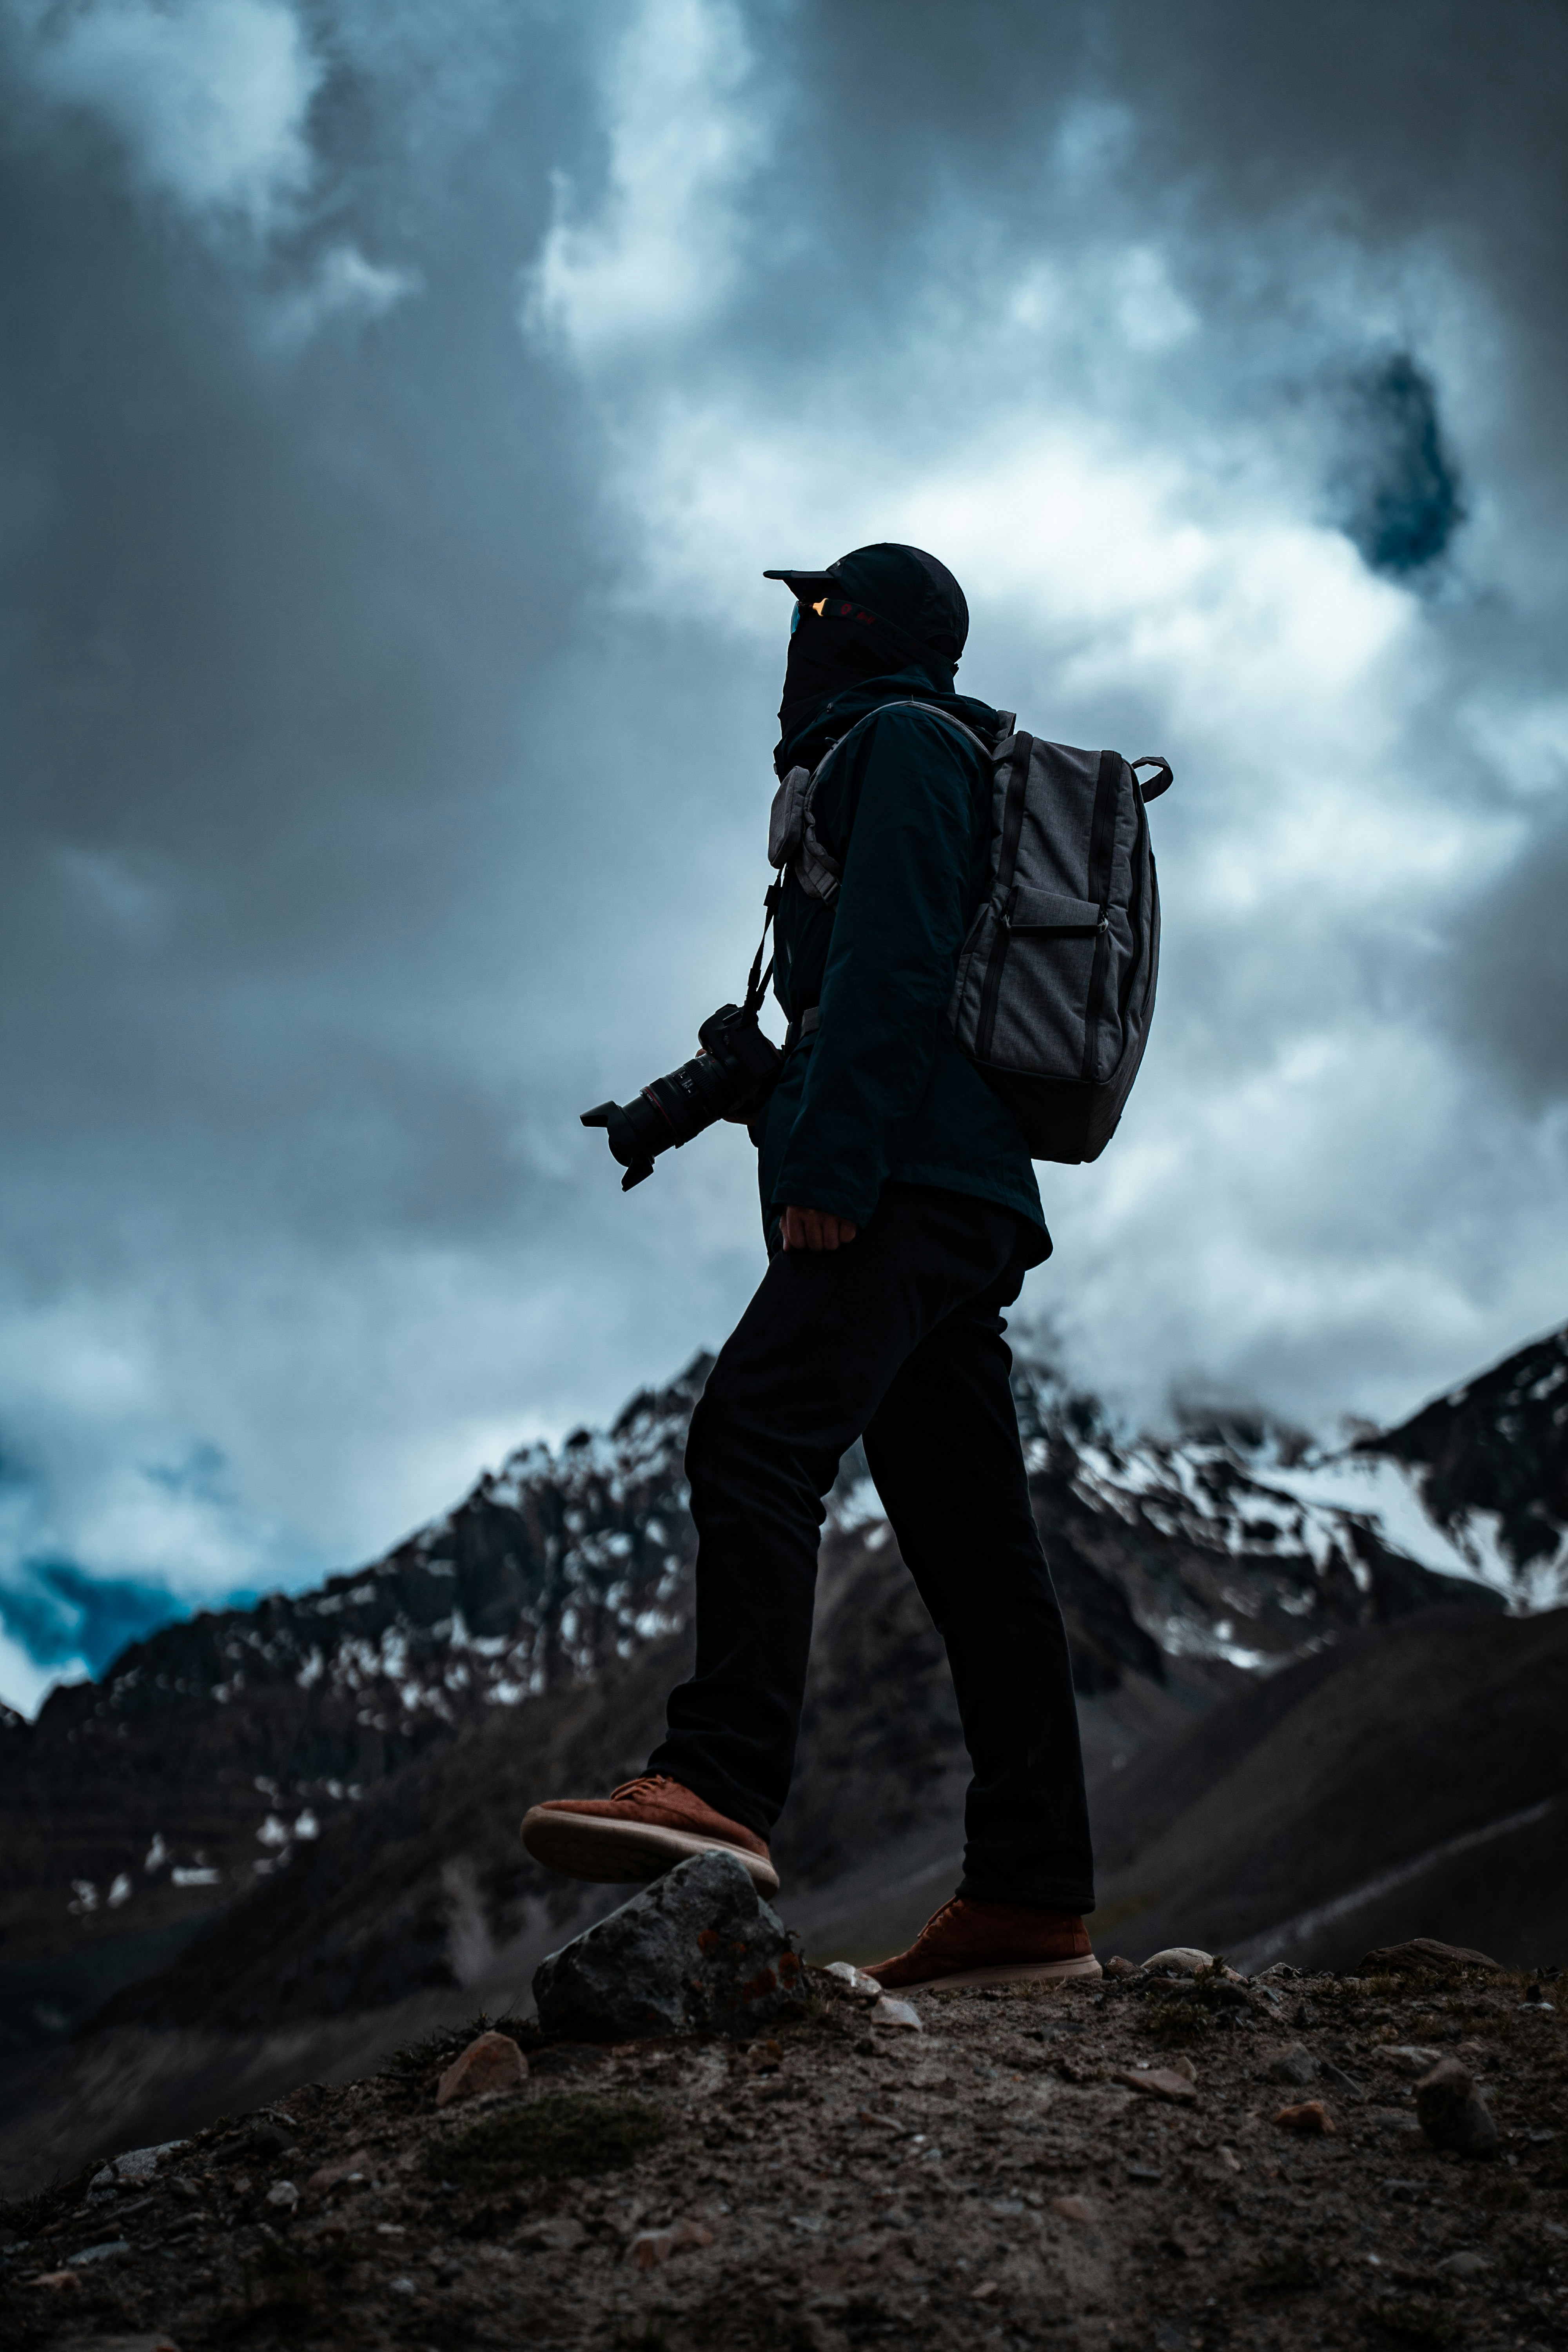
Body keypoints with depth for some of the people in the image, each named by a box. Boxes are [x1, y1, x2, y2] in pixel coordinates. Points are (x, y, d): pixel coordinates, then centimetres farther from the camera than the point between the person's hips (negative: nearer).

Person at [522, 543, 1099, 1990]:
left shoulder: (898, 740, 4)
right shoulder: (949, 763, 33)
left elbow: (891, 962, -12)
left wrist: (828, 1166, -21)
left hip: (907, 1180, -10)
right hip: (964, 1212, 10)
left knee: (753, 1445, -25)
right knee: (973, 1545, 1)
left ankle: (721, 1788, -39)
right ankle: (1032, 1900, -2)